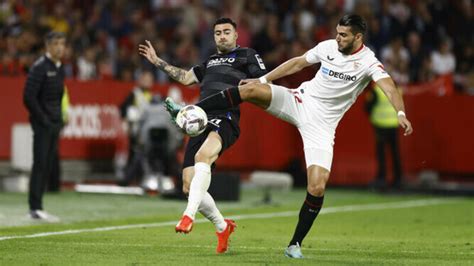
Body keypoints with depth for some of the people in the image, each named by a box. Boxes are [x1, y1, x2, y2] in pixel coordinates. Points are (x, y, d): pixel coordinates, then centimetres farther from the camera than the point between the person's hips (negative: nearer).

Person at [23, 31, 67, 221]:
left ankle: (37, 207, 11)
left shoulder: (60, 68, 14)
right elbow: (29, 97, -15)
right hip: (42, 124, -8)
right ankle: (35, 208, -6)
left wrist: (59, 118, 11)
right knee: (40, 164, -8)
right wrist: (43, 119, -15)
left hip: (54, 123, 8)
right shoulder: (40, 67, -11)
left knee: (48, 166, 7)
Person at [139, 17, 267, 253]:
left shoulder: (246, 56, 13)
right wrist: (157, 62, 41)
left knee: (202, 156, -39)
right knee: (189, 187, 0)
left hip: (224, 120, -7)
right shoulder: (210, 61, 32)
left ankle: (189, 216, -48)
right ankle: (222, 227, 20)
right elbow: (185, 77, 41)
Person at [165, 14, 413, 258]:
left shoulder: (367, 61, -13)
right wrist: (263, 79, 18)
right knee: (250, 89, -21)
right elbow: (298, 63, 16)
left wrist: (401, 113, -48)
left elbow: (388, 86, -29)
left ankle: (295, 244, 2)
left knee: (317, 188, -15)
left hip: (321, 125, -3)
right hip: (300, 100, 3)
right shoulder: (328, 47, 1)